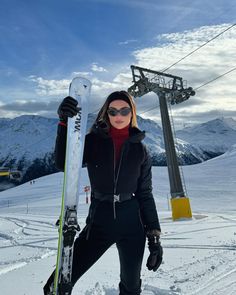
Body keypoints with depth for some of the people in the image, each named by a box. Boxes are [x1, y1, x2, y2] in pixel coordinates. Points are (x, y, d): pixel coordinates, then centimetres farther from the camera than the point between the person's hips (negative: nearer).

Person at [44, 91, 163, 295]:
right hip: (99, 222, -1)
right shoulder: (94, 141, -2)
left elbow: (145, 194, 2)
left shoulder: (140, 149, 0)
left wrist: (154, 235, -1)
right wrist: (65, 122, -28)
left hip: (132, 224, 1)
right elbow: (64, 163, -18)